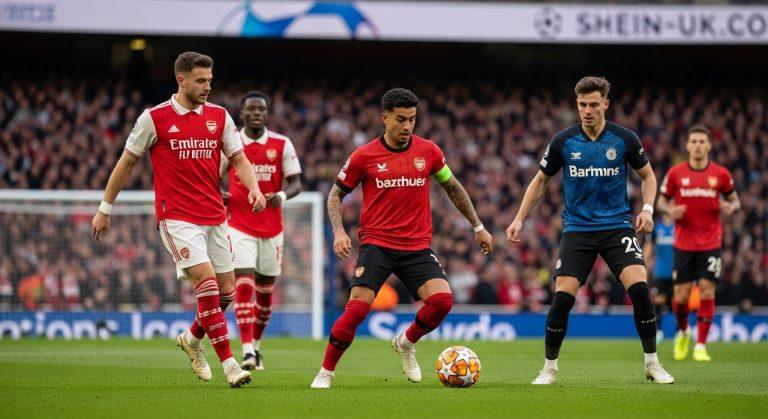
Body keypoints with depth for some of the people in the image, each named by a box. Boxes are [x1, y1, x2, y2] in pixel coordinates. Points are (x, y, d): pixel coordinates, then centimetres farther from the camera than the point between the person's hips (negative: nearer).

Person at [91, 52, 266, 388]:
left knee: (226, 292, 6)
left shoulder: (219, 116, 8)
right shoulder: (154, 118, -4)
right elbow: (126, 163, 4)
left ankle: (192, 339, 36)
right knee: (207, 281, -19)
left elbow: (239, 159, 10)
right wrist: (105, 209, 8)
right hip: (176, 218, -5)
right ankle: (229, 364, -17)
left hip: (215, 218, 5)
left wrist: (254, 190, -11)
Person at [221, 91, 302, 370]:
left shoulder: (282, 144, -1)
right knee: (244, 285, -16)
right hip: (241, 227, -2)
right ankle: (247, 351, -22)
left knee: (265, 292, 10)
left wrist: (281, 196, -22)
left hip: (272, 229, 2)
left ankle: (256, 345, 30)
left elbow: (296, 183, 0)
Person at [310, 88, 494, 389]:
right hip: (376, 244, -2)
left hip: (417, 247, 3)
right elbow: (336, 194, 9)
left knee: (442, 299, -19)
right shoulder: (364, 156, -2)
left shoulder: (428, 151, 5)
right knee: (357, 307, -19)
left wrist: (478, 227, 23)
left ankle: (405, 344, 12)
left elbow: (453, 188, 20)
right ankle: (325, 373, -1)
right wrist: (339, 232, -7)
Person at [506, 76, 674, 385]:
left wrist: (647, 209, -6)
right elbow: (540, 181, 11)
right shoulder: (563, 141, -3)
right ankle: (549, 368, 6)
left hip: (617, 226, 0)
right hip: (577, 229, 0)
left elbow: (647, 175, 11)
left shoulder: (624, 139, -4)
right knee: (563, 296, -13)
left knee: (639, 287, -18)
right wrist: (519, 219, 3)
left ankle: (652, 364, -3)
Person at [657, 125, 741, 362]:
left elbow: (734, 200, 12)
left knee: (707, 291, -9)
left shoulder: (721, 174, 0)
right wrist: (670, 210, -13)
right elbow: (662, 201, 10)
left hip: (710, 243, 0)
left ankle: (701, 346, 0)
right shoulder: (675, 173, -1)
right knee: (681, 295, -1)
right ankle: (683, 332, 29)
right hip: (683, 243, 0)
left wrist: (731, 207, -11)